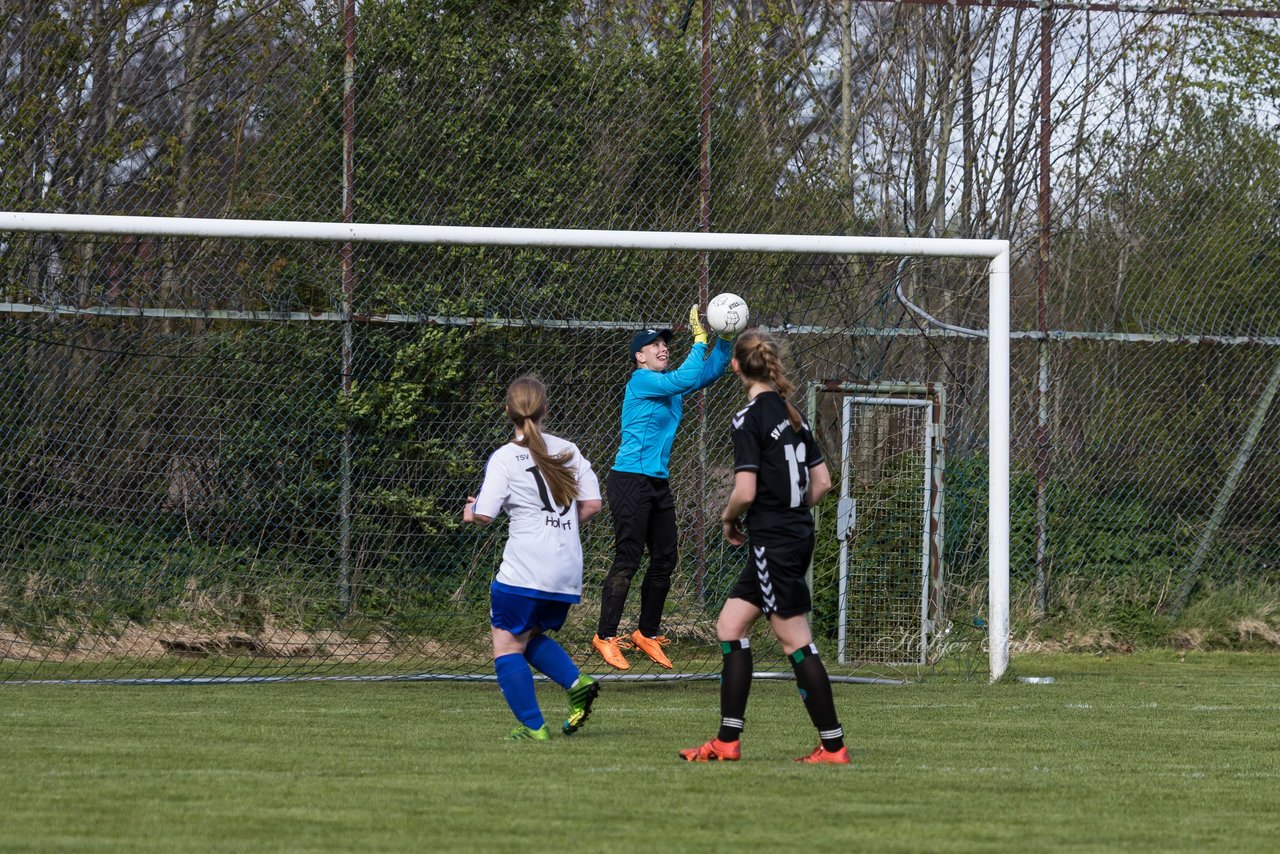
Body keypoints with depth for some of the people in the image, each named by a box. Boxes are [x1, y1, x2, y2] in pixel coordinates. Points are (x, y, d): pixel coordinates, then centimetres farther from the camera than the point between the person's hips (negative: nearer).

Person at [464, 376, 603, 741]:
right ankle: (578, 684, 1)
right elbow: (592, 504, 7)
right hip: (568, 571, 6)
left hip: (525, 570, -6)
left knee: (507, 646, 4)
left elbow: (484, 515, -13)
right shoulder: (567, 450, 9)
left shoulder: (504, 458, -7)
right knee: (532, 637, 24)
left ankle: (532, 726, -2)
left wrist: (470, 512, 10)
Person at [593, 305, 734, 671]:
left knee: (665, 559, 8)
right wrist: (700, 339, -18)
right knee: (628, 558, -10)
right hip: (630, 481, -9)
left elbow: (710, 372, 15)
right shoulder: (641, 381, -11)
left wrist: (725, 339, 0)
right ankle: (606, 637, -6)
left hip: (659, 483, 9)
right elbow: (686, 379, -23)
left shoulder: (670, 385, 14)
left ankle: (648, 633, 18)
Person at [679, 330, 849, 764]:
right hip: (798, 534, 9)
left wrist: (729, 517, 0)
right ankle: (728, 741, 10)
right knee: (730, 627, 12)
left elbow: (746, 491, -19)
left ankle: (833, 746, -1)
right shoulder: (792, 415, 11)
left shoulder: (749, 419, -13)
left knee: (796, 642, -3)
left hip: (773, 544, -9)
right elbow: (822, 481, 13)